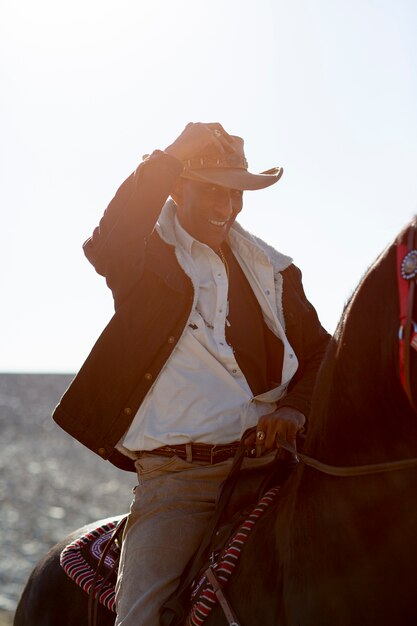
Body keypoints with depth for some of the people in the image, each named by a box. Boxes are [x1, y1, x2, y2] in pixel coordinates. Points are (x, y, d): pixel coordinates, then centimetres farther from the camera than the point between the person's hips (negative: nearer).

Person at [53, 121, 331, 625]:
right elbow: (106, 245, -18)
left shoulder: (271, 270, 18)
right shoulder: (146, 256, 7)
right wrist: (172, 156, -16)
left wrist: (295, 409, -4)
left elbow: (319, 353, 18)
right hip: (173, 480, -3)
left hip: (270, 466, 3)